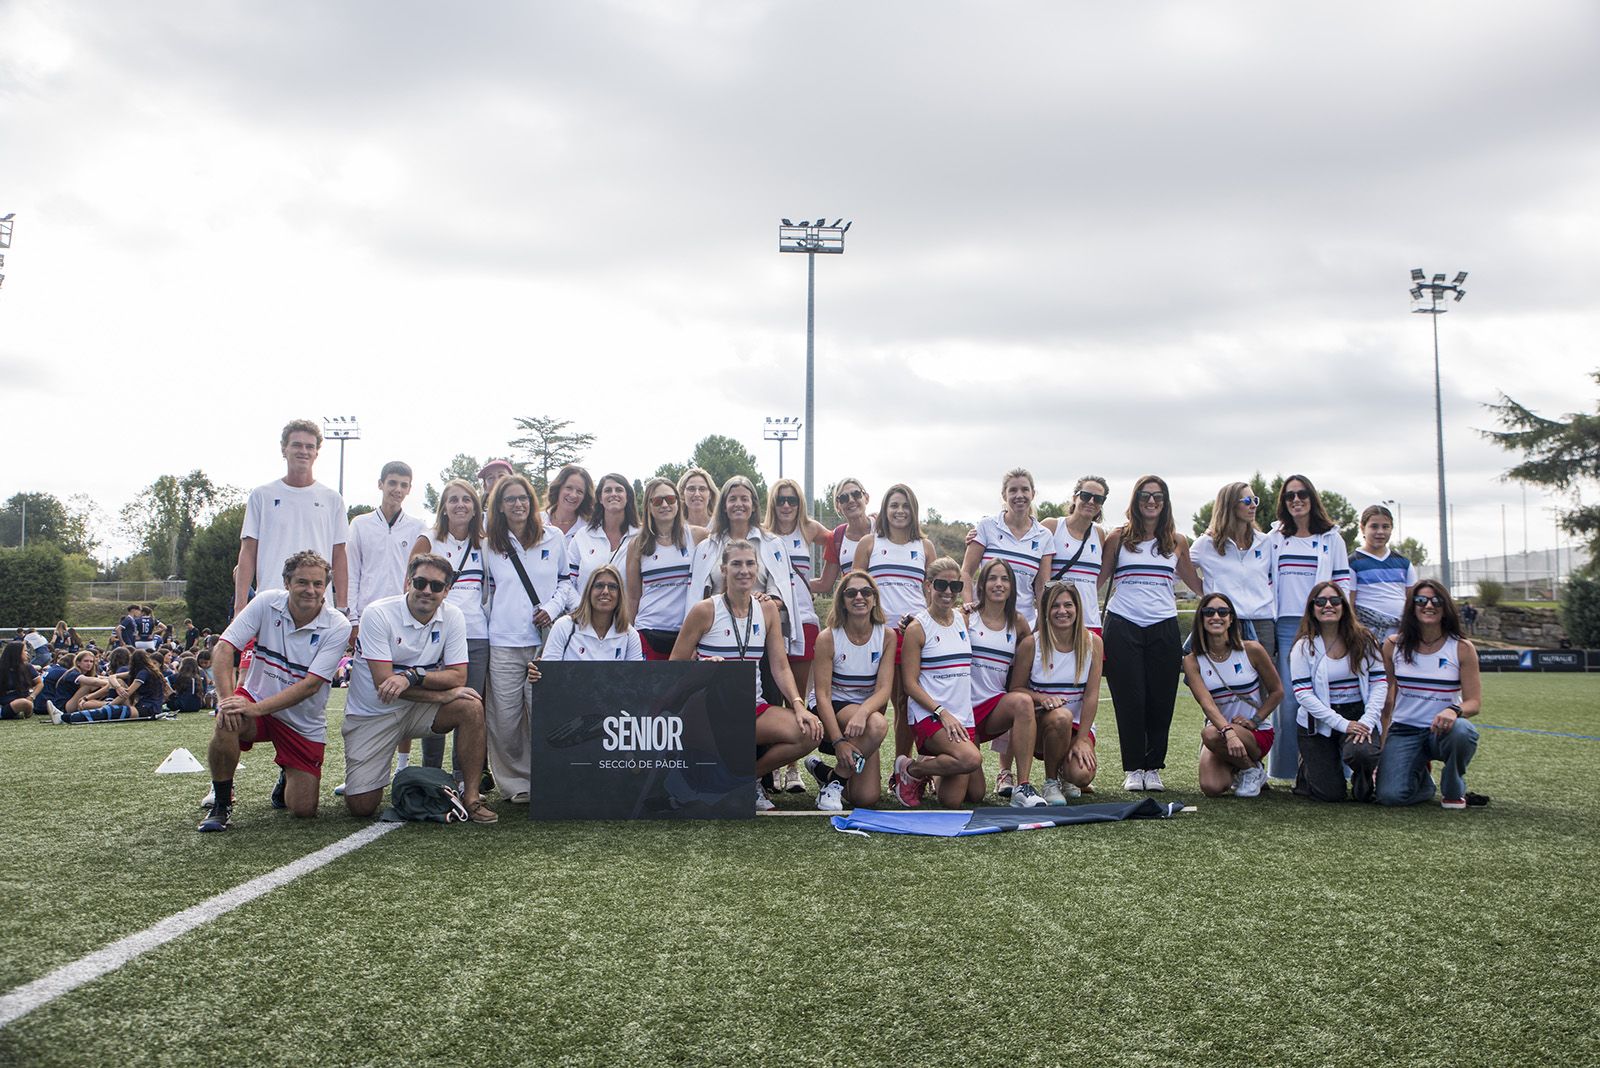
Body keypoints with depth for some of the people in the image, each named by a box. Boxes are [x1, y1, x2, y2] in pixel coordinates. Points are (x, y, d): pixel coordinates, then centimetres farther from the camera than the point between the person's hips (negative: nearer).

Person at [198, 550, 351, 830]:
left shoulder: (337, 627, -16)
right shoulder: (266, 603, -11)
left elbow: (311, 685, -22)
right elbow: (224, 648, -14)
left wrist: (257, 708, -31)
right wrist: (227, 700, -30)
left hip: (303, 722, 0)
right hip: (255, 700, 1)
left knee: (303, 809, -7)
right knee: (225, 725, -35)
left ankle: (289, 778, 31)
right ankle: (221, 801, -8)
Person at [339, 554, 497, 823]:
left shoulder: (452, 616, -7)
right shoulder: (378, 614, -17)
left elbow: (458, 677, -11)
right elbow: (383, 682, -22)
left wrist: (411, 676, -28)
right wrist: (444, 694, -24)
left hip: (418, 709, 3)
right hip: (372, 714, -3)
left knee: (471, 707, -25)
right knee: (361, 806, -9)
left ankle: (470, 796, -14)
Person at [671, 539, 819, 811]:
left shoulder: (767, 610, 8)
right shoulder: (705, 610, -4)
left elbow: (780, 667, 5)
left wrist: (798, 705, -11)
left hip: (754, 707, 4)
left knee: (810, 733, -21)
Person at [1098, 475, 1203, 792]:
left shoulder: (1177, 542, 12)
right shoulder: (1118, 538, 7)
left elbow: (1196, 583, 20)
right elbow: (1097, 579, 7)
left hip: (1163, 628, 2)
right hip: (1123, 627, -2)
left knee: (1160, 700, 1)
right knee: (1130, 700, -2)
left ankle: (1154, 768, 12)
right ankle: (1133, 769, 7)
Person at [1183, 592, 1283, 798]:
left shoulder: (1251, 650, -9)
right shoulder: (1193, 661, -7)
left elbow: (1277, 691, 2)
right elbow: (1206, 703, -21)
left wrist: (1255, 720, -13)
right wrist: (1228, 732, -38)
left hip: (1257, 733, -2)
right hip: (1219, 729, 2)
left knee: (1211, 734, -33)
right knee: (1211, 788, -22)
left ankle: (1252, 770, -3)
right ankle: (1234, 769, 16)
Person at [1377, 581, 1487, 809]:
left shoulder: (1462, 649, -3)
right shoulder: (1393, 646, 1)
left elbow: (1474, 702, -5)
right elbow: (1385, 700, 7)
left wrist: (1454, 710, -28)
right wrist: (1380, 744, 3)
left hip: (1442, 730, -1)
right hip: (1403, 731, 1)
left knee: (1461, 731, -39)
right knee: (1390, 795, -22)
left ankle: (1454, 790, -5)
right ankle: (1421, 774, 19)